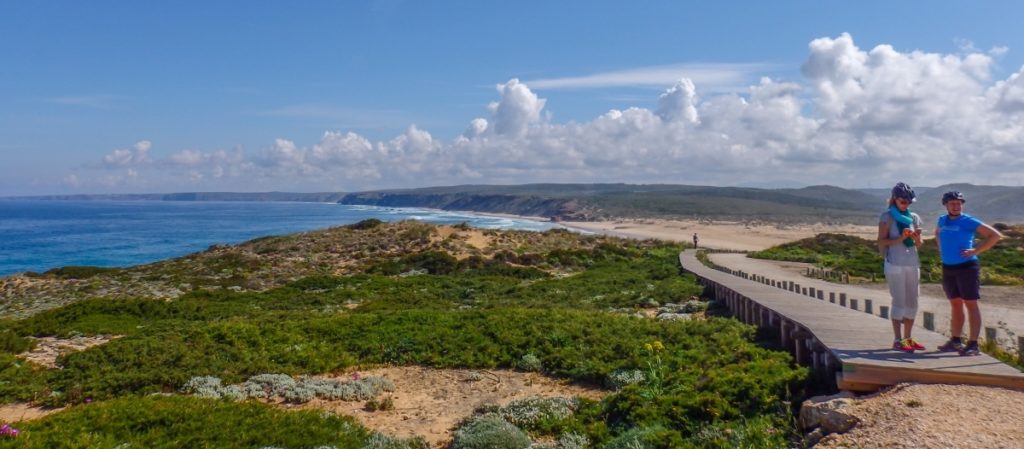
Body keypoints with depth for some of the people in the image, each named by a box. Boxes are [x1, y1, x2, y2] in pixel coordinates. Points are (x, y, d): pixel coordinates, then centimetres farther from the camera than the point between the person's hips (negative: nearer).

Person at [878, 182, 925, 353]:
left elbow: (919, 245, 14)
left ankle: (907, 338, 16)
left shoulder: (914, 217, 12)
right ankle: (897, 340, -2)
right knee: (899, 302, -6)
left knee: (912, 303, 7)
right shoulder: (887, 216, -2)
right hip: (895, 265, -6)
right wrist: (900, 238, -19)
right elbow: (881, 242, -7)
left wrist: (916, 237, -7)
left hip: (913, 264, 6)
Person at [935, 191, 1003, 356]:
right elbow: (937, 234, 33)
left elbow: (995, 235, -11)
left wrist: (976, 251, -14)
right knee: (955, 304, 14)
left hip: (966, 267, -6)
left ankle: (973, 344, -3)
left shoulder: (969, 221, -8)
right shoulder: (942, 220, 10)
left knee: (970, 304, -4)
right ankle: (955, 341, 22)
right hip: (948, 268, 6)